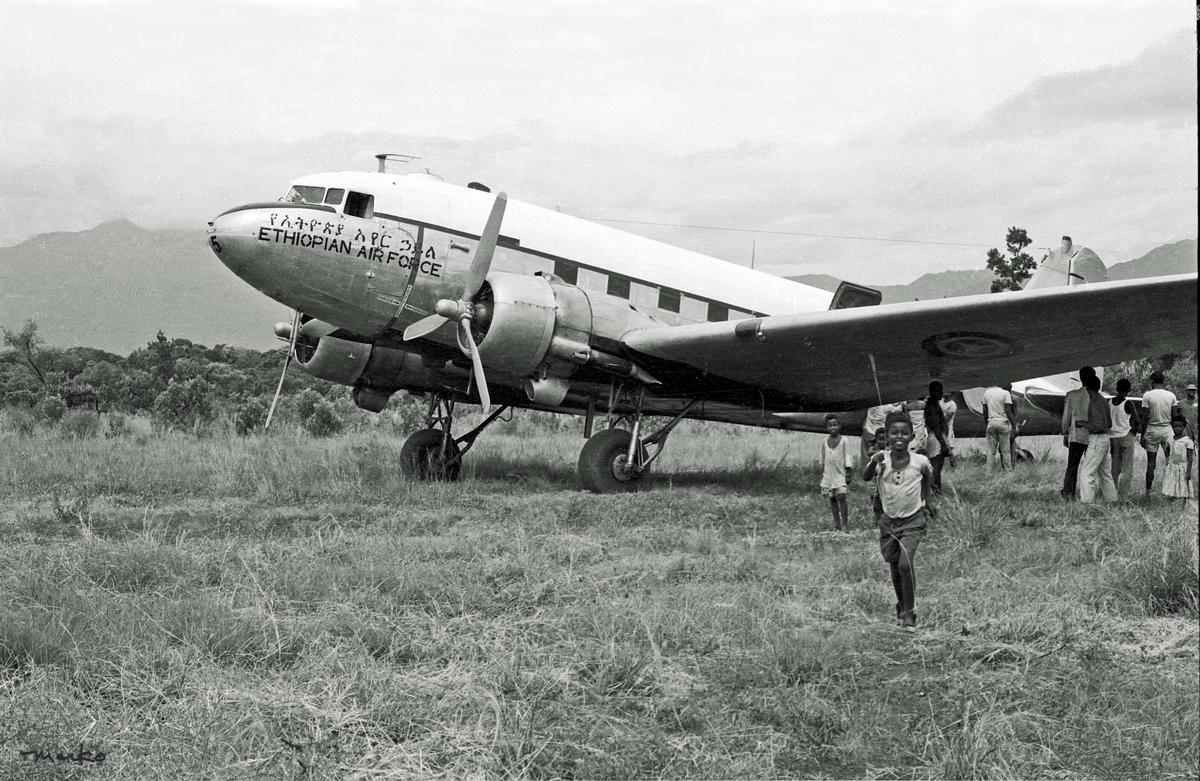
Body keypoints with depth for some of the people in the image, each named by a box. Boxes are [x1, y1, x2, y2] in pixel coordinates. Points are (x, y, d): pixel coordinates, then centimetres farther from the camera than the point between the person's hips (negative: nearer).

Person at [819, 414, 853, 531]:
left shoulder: (843, 440, -2)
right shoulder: (825, 442, 6)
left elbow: (847, 457, -2)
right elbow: (822, 460, 11)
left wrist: (848, 473, -7)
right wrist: (821, 475, 10)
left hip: (840, 474, -3)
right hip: (828, 474, 3)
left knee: (841, 497, -13)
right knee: (832, 499, 5)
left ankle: (845, 524, -8)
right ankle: (837, 525, 10)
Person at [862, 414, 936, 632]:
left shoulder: (919, 461, -11)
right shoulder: (881, 460, -12)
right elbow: (865, 477, -31)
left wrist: (927, 500, 14)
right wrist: (874, 463, -49)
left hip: (913, 520, -2)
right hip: (889, 520, 2)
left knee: (905, 563, -18)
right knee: (894, 567, 13)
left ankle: (909, 613, -4)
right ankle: (901, 606, 38)